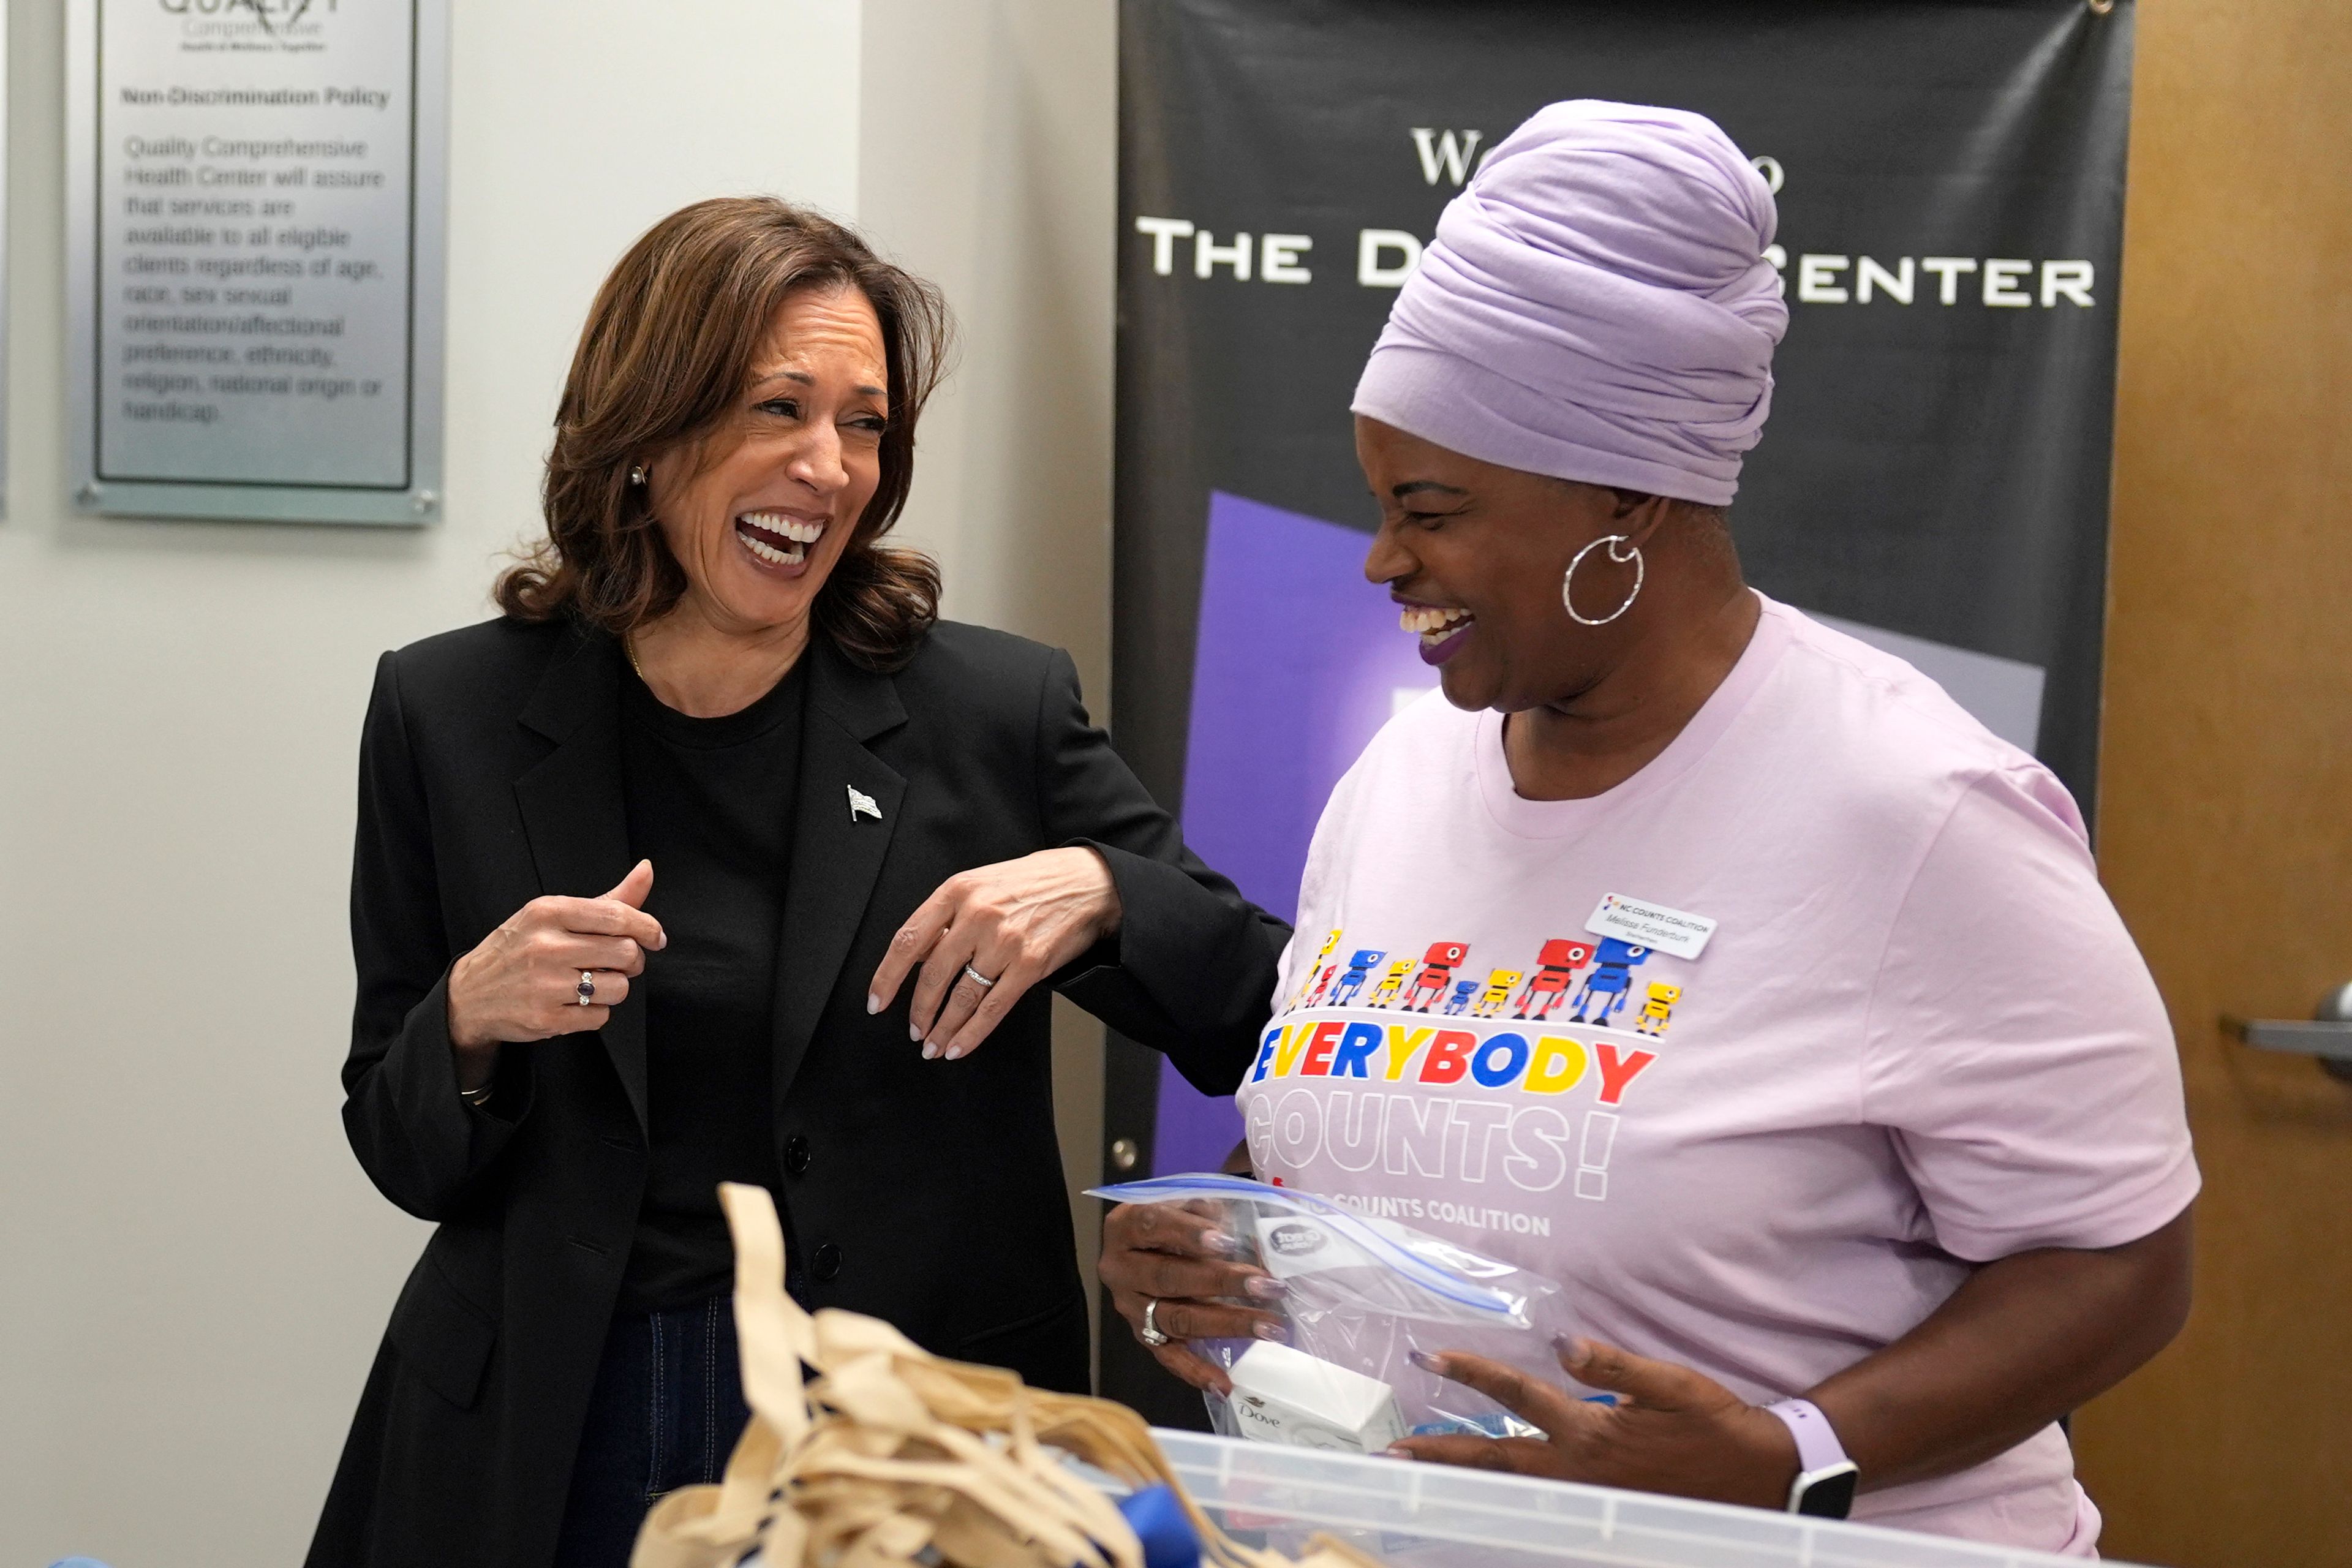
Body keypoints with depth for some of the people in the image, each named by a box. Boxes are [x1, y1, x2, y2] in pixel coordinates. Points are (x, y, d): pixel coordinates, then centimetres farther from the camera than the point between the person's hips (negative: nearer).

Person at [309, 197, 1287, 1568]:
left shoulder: (998, 710, -4)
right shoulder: (450, 717, -1)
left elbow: (1266, 1020, -3)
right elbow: (407, 1159, 4)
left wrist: (1103, 891, -20)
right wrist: (471, 1021, -17)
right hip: (552, 1449, 1)